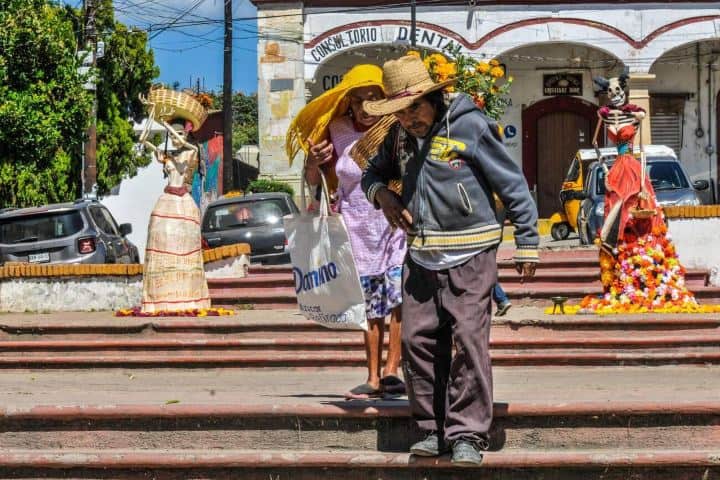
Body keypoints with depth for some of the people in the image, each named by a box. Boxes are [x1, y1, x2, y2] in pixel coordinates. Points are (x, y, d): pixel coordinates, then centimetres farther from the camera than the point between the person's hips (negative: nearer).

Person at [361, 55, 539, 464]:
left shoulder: (470, 126, -9)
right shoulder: (400, 136, 10)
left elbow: (513, 186, -6)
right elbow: (373, 172, 28)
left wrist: (528, 244, -6)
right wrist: (381, 193, 3)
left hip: (469, 258, -6)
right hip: (420, 258, 6)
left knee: (470, 342, -9)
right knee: (419, 342, 5)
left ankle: (468, 434, -3)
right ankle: (434, 429, 15)